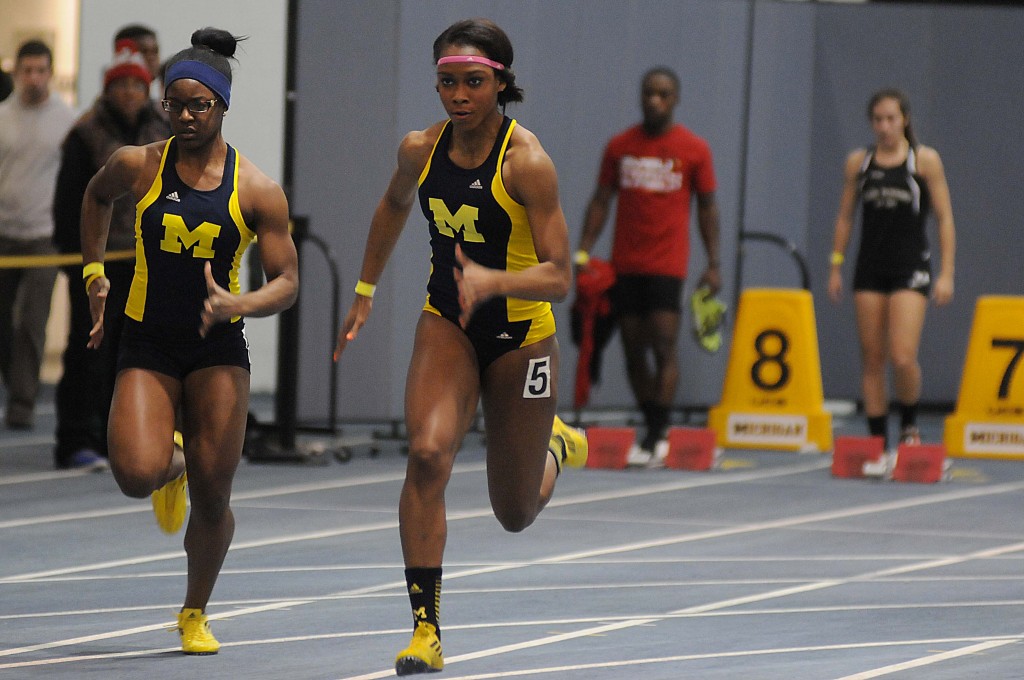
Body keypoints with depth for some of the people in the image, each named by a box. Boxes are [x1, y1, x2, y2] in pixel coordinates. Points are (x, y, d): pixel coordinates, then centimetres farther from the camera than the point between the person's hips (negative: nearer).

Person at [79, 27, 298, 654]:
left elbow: (287, 283, -3)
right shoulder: (138, 166, -2)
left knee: (212, 499, -2)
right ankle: (172, 465, 19)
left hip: (219, 347, 0)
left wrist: (238, 305, -23)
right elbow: (97, 196, 22)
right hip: (146, 347, 1)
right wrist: (95, 273, 14)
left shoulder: (257, 191, -6)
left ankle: (196, 613, 23)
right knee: (137, 475, -21)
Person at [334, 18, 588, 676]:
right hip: (446, 324, 3)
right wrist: (366, 291, 20)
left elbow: (558, 276, -25)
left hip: (520, 332, -3)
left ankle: (554, 447, 47)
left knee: (516, 513, 9)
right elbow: (395, 206, 18)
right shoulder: (421, 149, -7)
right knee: (428, 454, -25)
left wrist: (490, 280, -41)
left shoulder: (527, 162, -22)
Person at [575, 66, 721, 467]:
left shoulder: (694, 150, 2)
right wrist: (583, 251, 2)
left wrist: (713, 264, 1)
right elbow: (601, 200, 11)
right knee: (634, 351, 4)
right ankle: (652, 430, 14)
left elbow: (707, 208, 6)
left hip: (667, 265, -3)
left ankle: (657, 437, -11)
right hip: (625, 265, 3)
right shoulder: (619, 147, 8)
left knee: (663, 348, -11)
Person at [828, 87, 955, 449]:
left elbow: (945, 219, -1)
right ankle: (877, 440, 8)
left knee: (903, 357, -15)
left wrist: (946, 274, -7)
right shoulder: (858, 162, 6)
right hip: (870, 269, 3)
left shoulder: (925, 160, -1)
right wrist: (836, 266, 7)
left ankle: (909, 425, 9)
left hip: (911, 268, -3)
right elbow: (845, 217, 13)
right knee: (871, 358, 2)